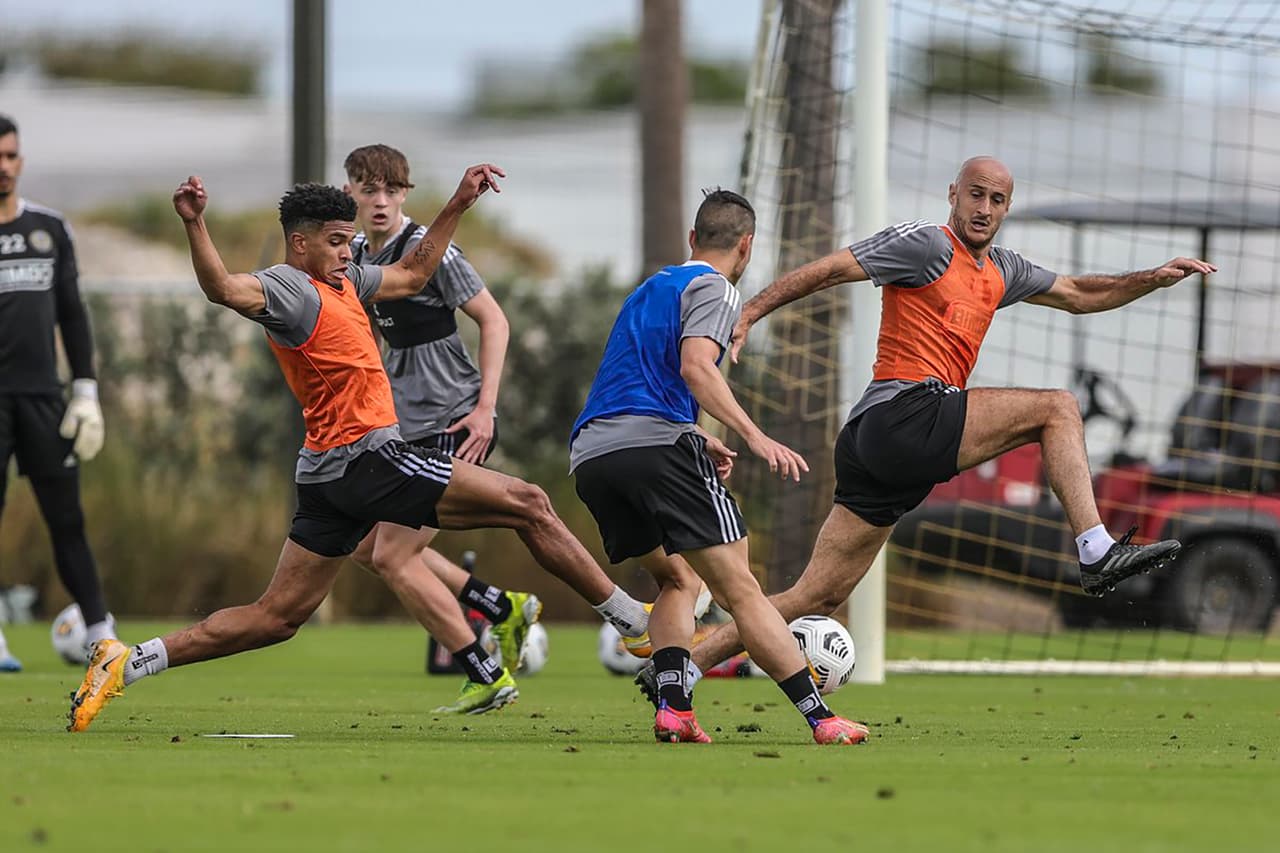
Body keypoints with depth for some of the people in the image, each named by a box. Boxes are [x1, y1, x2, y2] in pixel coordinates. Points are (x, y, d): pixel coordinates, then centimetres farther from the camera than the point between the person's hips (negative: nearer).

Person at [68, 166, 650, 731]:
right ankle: (630, 617, 4)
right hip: (366, 457, -10)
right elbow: (224, 289, -31)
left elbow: (411, 275, 31)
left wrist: (458, 204, 28)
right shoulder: (287, 288, -12)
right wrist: (195, 226, -48)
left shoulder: (341, 280, 18)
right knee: (528, 505, -4)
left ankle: (128, 663, 2)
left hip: (327, 473, 10)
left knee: (276, 616, 8)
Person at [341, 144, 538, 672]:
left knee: (391, 557, -11)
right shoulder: (358, 253, 9)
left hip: (453, 425, -9)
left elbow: (494, 320, -13)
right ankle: (506, 610, 21)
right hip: (408, 429, 9)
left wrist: (484, 409, -19)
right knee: (365, 547, 13)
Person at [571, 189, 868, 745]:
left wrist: (696, 442, 42)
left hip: (590, 456, 7)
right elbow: (695, 366, -13)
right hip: (656, 446, -7)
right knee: (739, 590, -8)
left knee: (677, 579, 21)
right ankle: (820, 719, -10)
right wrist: (754, 436, -19)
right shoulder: (713, 289, 5)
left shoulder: (649, 290, 31)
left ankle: (672, 708, 1)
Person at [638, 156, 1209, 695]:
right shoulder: (927, 245, -1)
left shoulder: (1001, 272, 24)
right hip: (904, 414, -9)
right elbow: (827, 270, -5)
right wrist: (748, 314, -14)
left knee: (818, 596, 5)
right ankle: (1096, 552, -15)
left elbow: (1079, 295, 35)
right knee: (1057, 407, -8)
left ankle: (674, 671, 4)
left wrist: (1155, 278, 24)